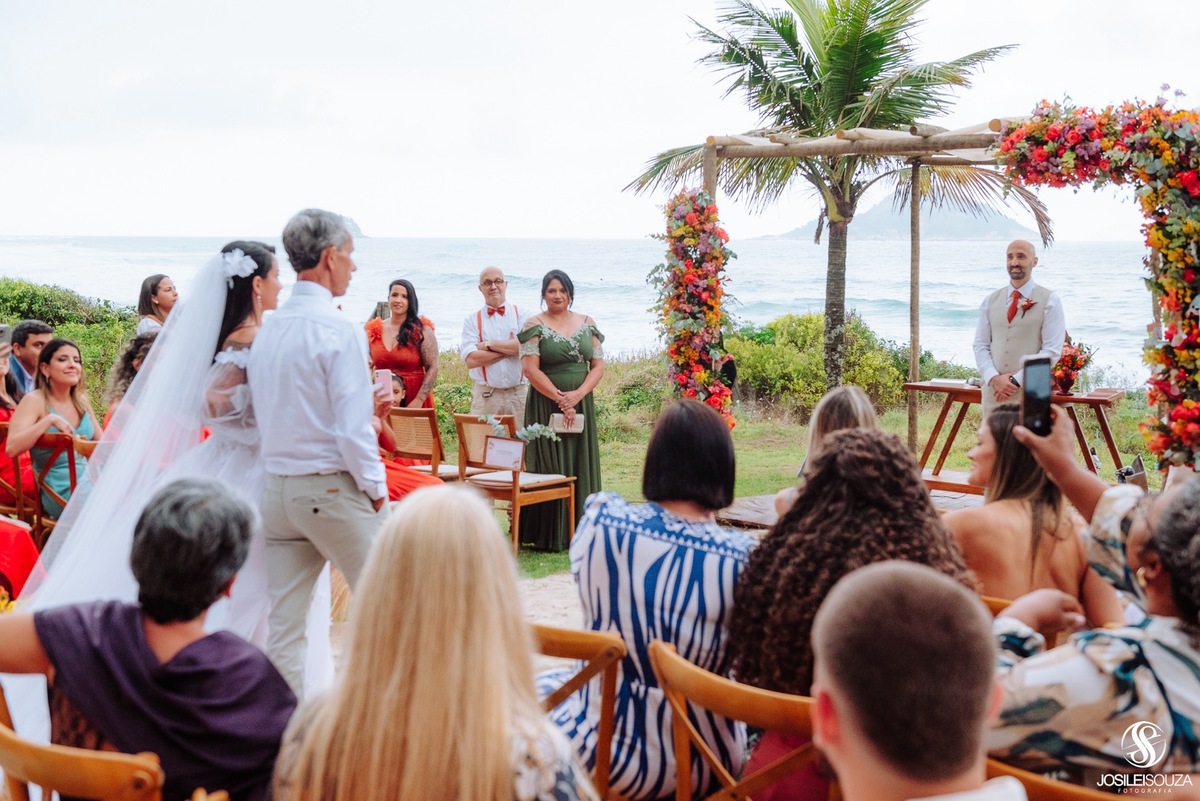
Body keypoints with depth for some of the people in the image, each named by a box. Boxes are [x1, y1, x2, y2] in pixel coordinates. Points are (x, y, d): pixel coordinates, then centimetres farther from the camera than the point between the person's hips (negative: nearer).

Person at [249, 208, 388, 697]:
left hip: (276, 487, 7)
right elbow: (353, 428, -17)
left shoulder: (267, 331, 8)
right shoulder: (338, 331, -14)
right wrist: (376, 490, -7)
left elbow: (263, 415, 14)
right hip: (333, 487, -7)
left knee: (284, 626, 7)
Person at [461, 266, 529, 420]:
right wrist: (510, 348, -8)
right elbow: (470, 359, -8)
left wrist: (487, 345, -9)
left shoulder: (521, 315, 5)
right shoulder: (472, 320, 5)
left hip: (518, 394, 0)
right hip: (484, 395, 0)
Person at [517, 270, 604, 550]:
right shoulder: (535, 325, -2)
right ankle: (549, 535, 1)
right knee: (549, 467, -4)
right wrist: (560, 398, -15)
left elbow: (598, 365, 5)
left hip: (581, 404, 4)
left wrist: (577, 395, -11)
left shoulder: (587, 324, 9)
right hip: (546, 405, -4)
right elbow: (530, 369, -10)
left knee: (581, 466, 4)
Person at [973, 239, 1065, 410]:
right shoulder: (990, 301, 12)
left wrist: (1016, 380, -13)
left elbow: (1052, 351, -7)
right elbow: (981, 345, 9)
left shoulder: (1050, 301, 1)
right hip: (994, 392, 3)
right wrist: (994, 378, -9)